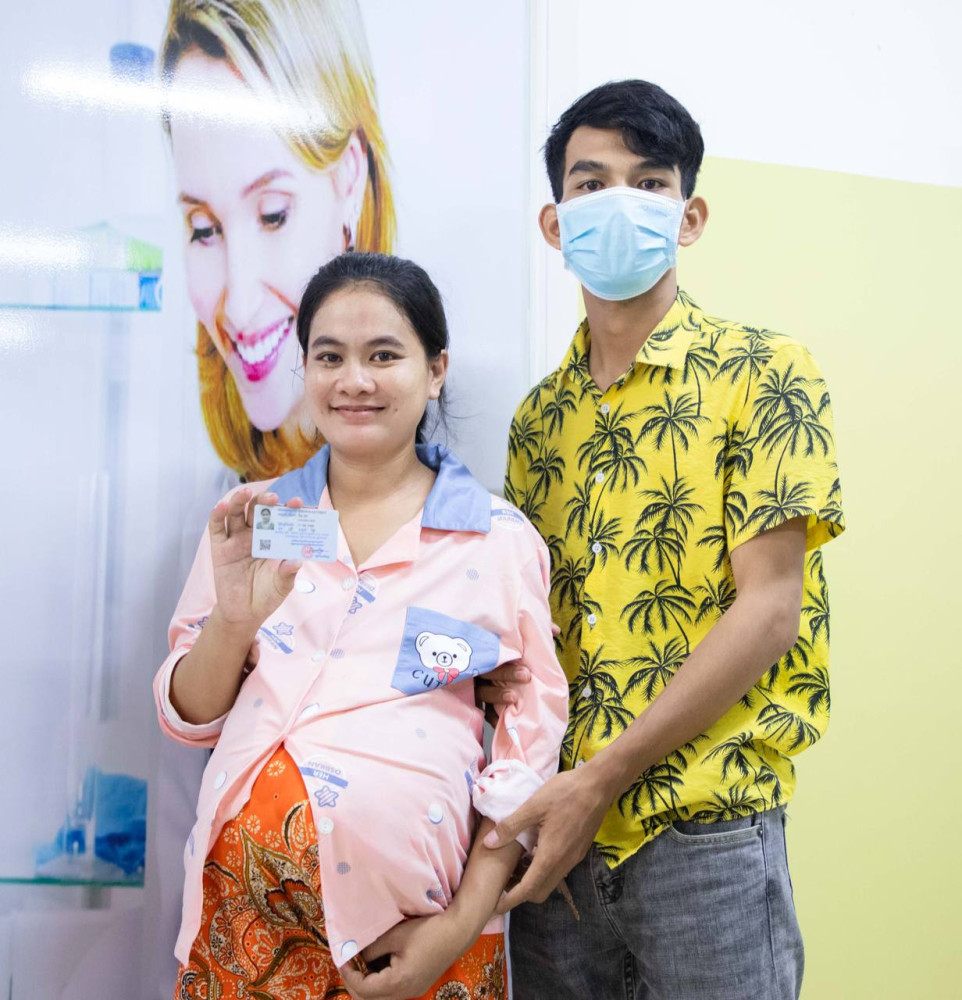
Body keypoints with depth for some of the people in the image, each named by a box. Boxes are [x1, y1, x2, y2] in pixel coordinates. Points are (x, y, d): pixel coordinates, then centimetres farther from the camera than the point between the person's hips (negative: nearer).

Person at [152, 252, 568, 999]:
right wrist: (233, 616, -15)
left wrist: (464, 923, -9)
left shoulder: (500, 538, -3)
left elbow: (530, 745, -2)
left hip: (410, 916, -2)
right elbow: (190, 720, 4)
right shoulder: (251, 521, 3)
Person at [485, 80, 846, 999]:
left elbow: (769, 611, -12)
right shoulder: (540, 415, 10)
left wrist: (602, 776, -15)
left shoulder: (764, 373, -5)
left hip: (705, 830, -4)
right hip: (555, 831, 5)